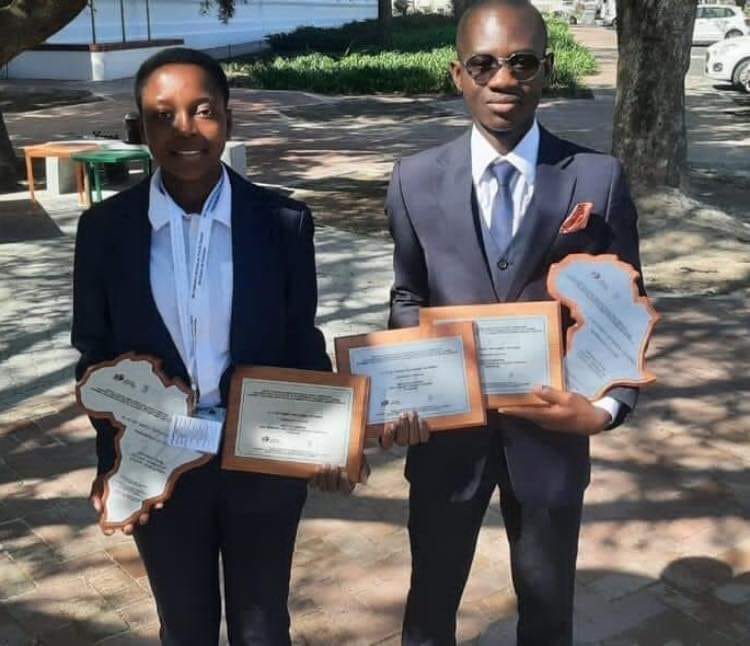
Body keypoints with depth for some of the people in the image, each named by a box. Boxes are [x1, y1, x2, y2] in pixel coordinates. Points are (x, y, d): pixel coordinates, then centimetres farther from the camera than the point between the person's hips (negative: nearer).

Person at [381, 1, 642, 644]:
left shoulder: (598, 179, -8)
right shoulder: (416, 180, -5)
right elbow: (409, 296, 6)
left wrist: (607, 407, -17)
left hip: (551, 429, 0)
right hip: (445, 428, 1)